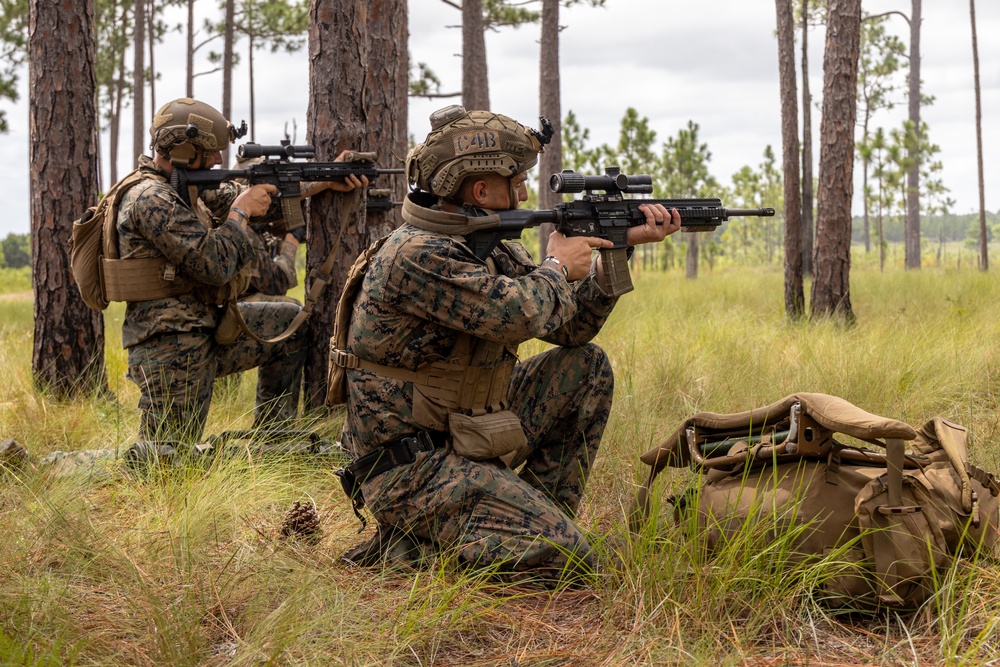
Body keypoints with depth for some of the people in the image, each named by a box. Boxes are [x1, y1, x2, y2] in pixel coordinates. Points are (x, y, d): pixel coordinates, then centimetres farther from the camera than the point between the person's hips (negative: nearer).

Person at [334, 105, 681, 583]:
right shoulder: (416, 255, -21)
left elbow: (567, 328, 13)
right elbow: (515, 314, -31)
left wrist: (621, 246, 5)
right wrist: (558, 267, -9)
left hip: (466, 434, 10)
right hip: (411, 469, -10)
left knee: (587, 366, 7)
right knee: (562, 556, -20)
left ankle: (536, 514, 8)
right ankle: (419, 536, -3)